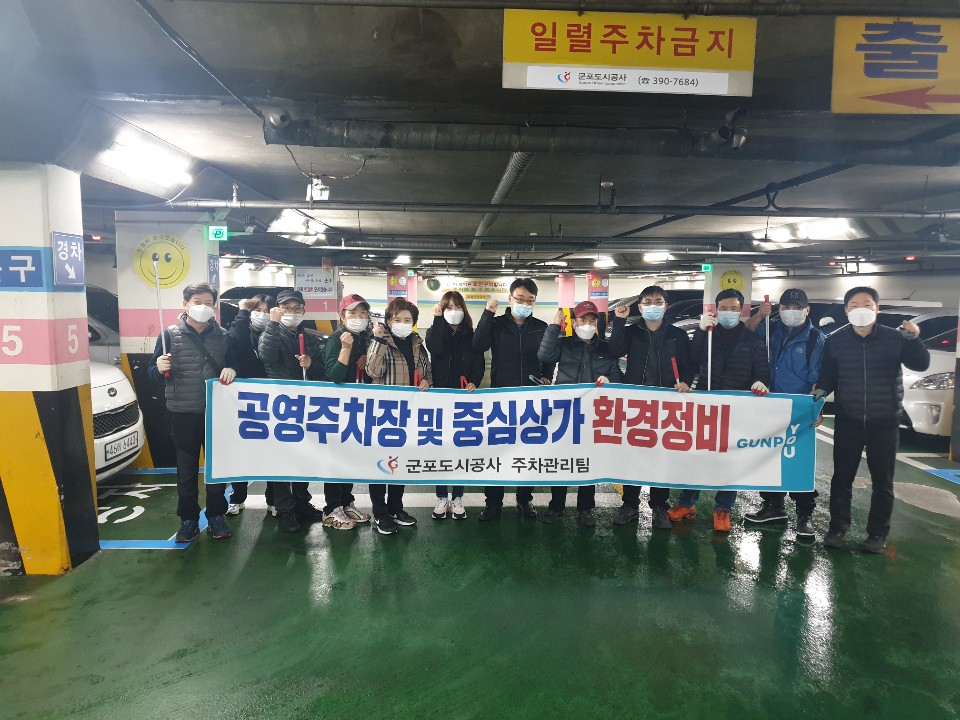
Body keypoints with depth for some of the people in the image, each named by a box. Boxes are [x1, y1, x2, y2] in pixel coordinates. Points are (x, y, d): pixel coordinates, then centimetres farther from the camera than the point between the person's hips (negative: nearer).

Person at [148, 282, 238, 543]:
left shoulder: (223, 336, 6)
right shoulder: (170, 334, 1)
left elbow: (235, 365, 11)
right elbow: (152, 371, 3)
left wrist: (231, 370, -12)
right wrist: (159, 368, -20)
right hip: (183, 413, -1)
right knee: (186, 468, 8)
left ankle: (216, 516, 21)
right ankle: (189, 519, 20)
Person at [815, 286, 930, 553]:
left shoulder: (894, 338, -3)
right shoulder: (835, 341, 0)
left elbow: (921, 365, -6)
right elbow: (828, 376, 6)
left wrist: (914, 339, -21)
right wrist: (819, 392, -13)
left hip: (884, 421, -1)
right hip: (848, 421, 1)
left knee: (882, 481, 8)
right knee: (842, 477, 8)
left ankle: (877, 533, 21)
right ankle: (837, 527, 21)